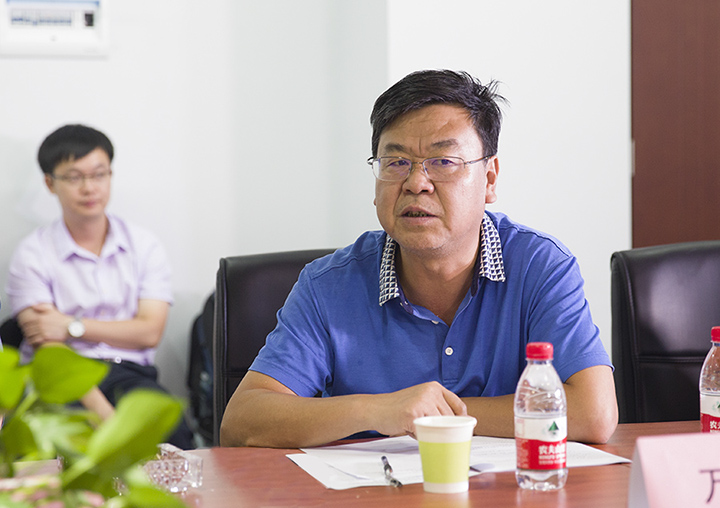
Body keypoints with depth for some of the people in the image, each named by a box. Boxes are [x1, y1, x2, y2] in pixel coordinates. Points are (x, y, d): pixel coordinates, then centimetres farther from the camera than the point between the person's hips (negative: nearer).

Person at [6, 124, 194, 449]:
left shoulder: (144, 247, 14)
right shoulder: (32, 254, 4)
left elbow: (149, 332, 4)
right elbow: (49, 349, -7)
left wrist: (72, 326, -7)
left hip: (131, 374, 2)